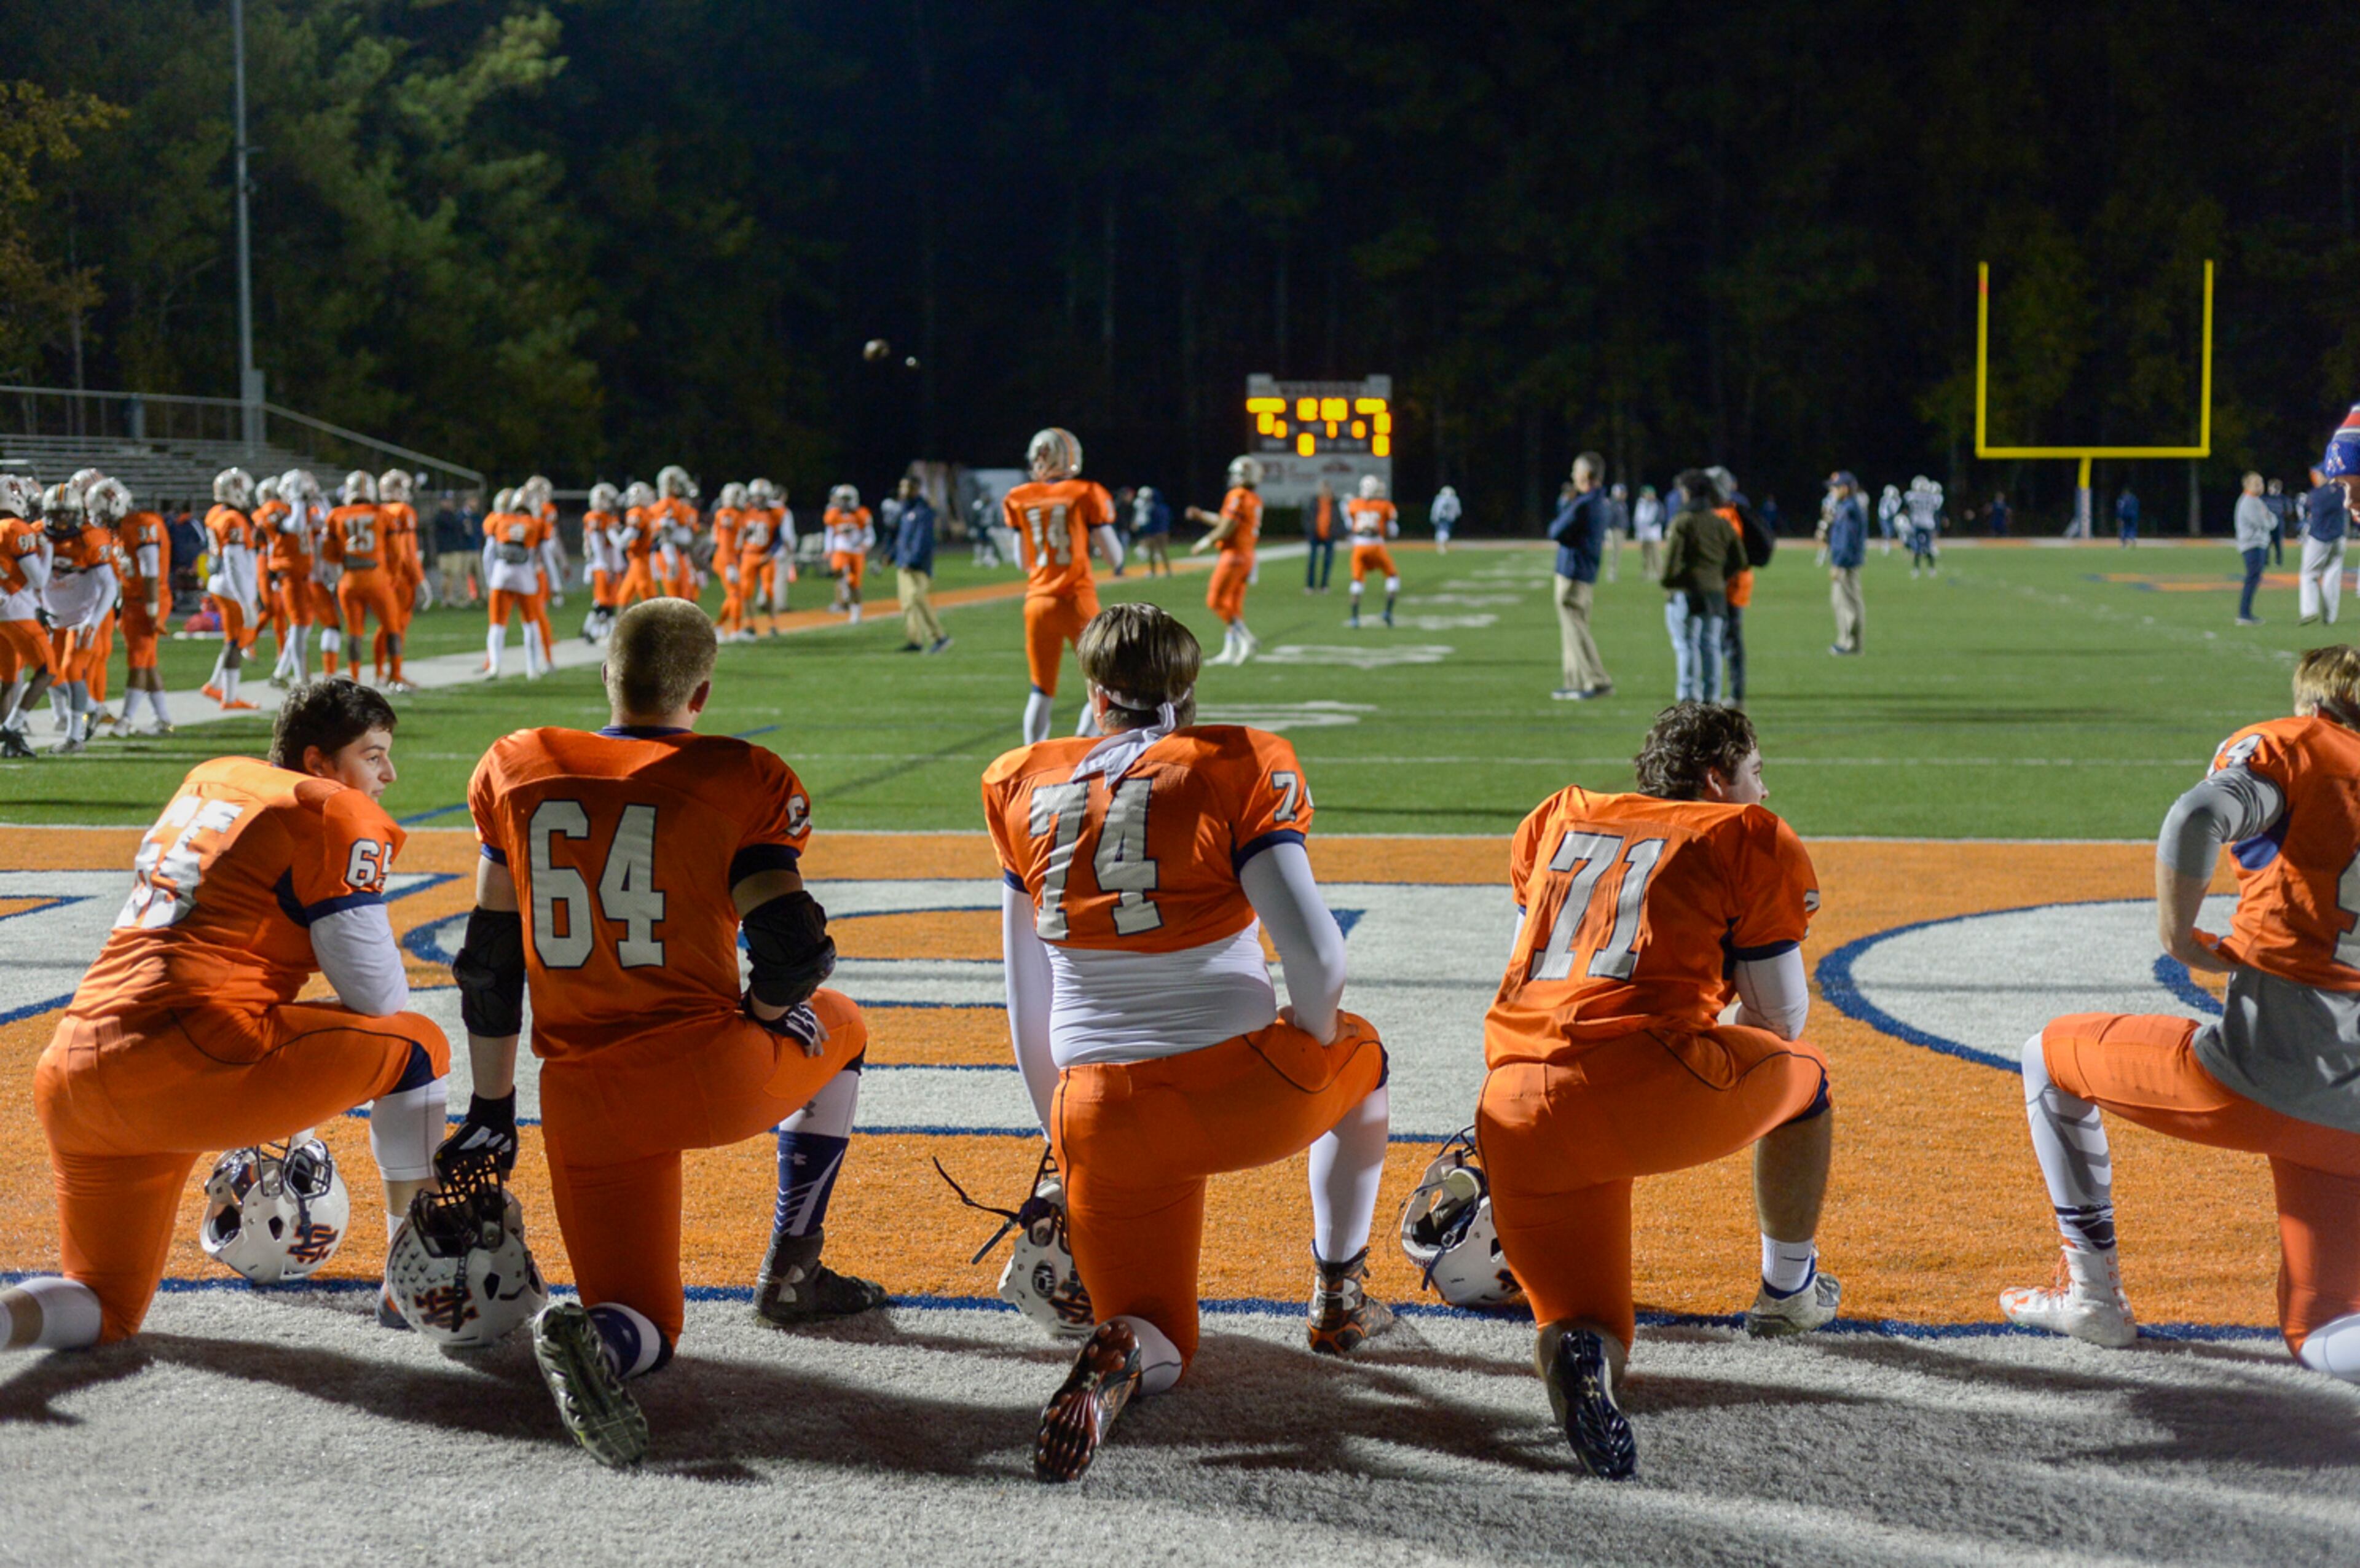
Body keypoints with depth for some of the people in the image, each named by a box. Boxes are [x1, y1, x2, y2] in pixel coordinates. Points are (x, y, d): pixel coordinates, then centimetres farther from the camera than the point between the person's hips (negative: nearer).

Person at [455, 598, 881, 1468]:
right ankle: (791, 1272, 28)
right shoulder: (741, 781, -2)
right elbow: (796, 948, -9)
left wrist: (490, 1110, 21)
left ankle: (597, 1336, -26)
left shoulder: (517, 769, 9)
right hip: (714, 1078, -2)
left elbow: (489, 961, 13)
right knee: (832, 1029, 32)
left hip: (583, 1104, 2)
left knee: (645, 1330, 12)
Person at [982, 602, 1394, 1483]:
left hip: (1102, 1120, 2)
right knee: (1359, 1056, 33)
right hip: (1241, 1096, -2)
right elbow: (1315, 955, -12)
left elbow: (1027, 1006, 14)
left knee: (1160, 1351, 17)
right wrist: (1312, 1045, 10)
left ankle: (1122, 1350, -20)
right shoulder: (1235, 767, -3)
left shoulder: (1025, 791, 9)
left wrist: (1063, 1137, 25)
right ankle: (1338, 1301, 36)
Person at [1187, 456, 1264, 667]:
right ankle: (1230, 652, 11)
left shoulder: (1238, 497, -14)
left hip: (1234, 554, -9)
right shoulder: (1255, 499, 13)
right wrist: (1202, 516, 27)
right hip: (1247, 556, 9)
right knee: (1234, 605, 11)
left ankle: (1246, 639, -13)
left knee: (1216, 601, -5)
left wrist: (1204, 544, -5)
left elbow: (1226, 529, -17)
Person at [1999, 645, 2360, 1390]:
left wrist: (2179, 935, -10)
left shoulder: (2286, 746, 1)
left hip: (2258, 1073, -5)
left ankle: (2094, 1293, 23)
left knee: (2049, 1057, 23)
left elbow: (2200, 816, -22)